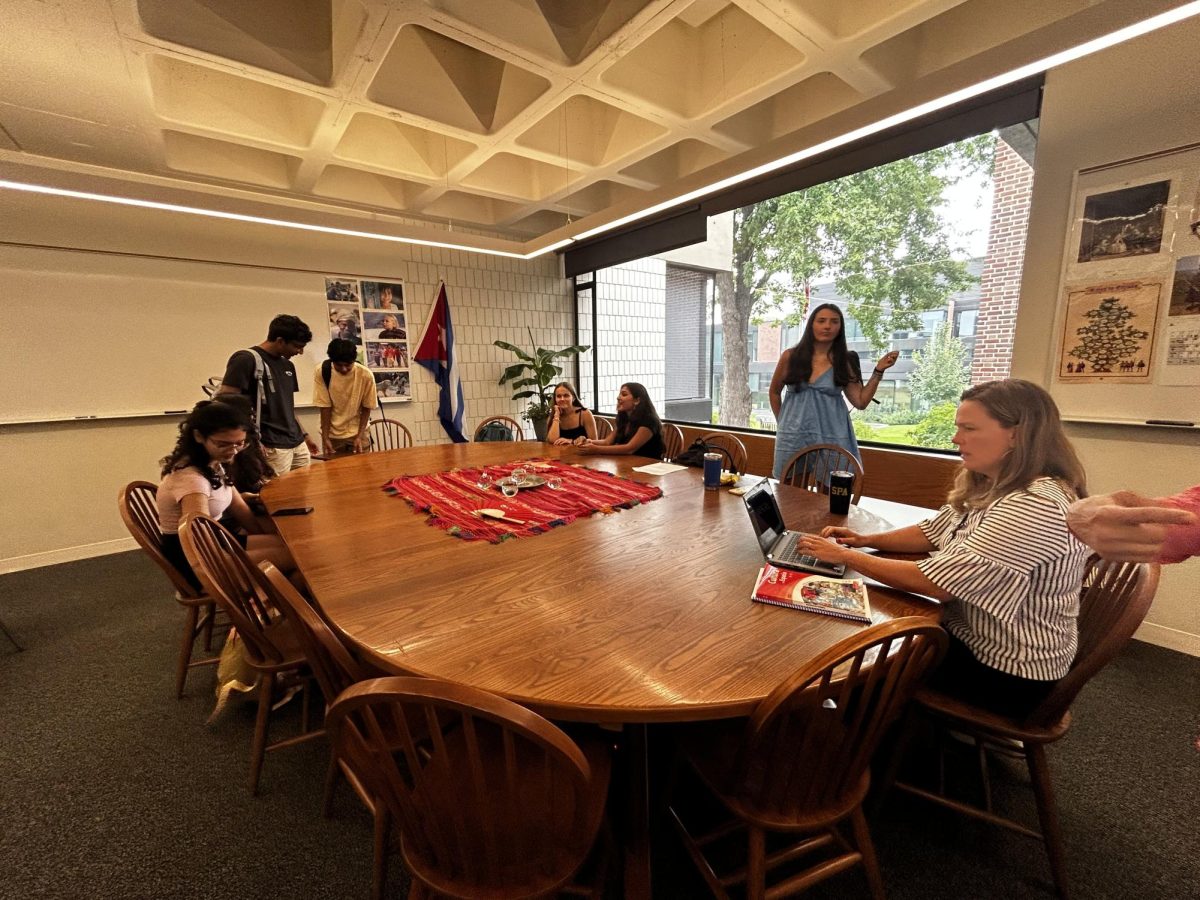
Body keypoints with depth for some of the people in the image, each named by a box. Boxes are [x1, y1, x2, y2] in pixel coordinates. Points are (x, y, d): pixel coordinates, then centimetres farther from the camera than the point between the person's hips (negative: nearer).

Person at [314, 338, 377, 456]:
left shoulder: (365, 375, -18)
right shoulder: (321, 372, -16)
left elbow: (366, 408, -7)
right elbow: (325, 407, -9)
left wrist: (359, 437, -13)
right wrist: (325, 438, -12)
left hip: (357, 433, 0)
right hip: (332, 434, 1)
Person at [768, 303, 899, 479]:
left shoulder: (844, 362, 4)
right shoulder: (790, 356, 2)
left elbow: (861, 402, 2)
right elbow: (774, 392, 14)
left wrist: (878, 371, -3)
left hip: (832, 438, 0)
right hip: (793, 437, 0)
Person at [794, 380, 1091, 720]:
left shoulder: (1037, 507, -30)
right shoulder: (987, 487, 0)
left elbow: (937, 582, -33)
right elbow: (932, 532, 12)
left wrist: (846, 555, -23)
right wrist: (867, 540, -5)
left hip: (1006, 673, -7)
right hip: (967, 635, 8)